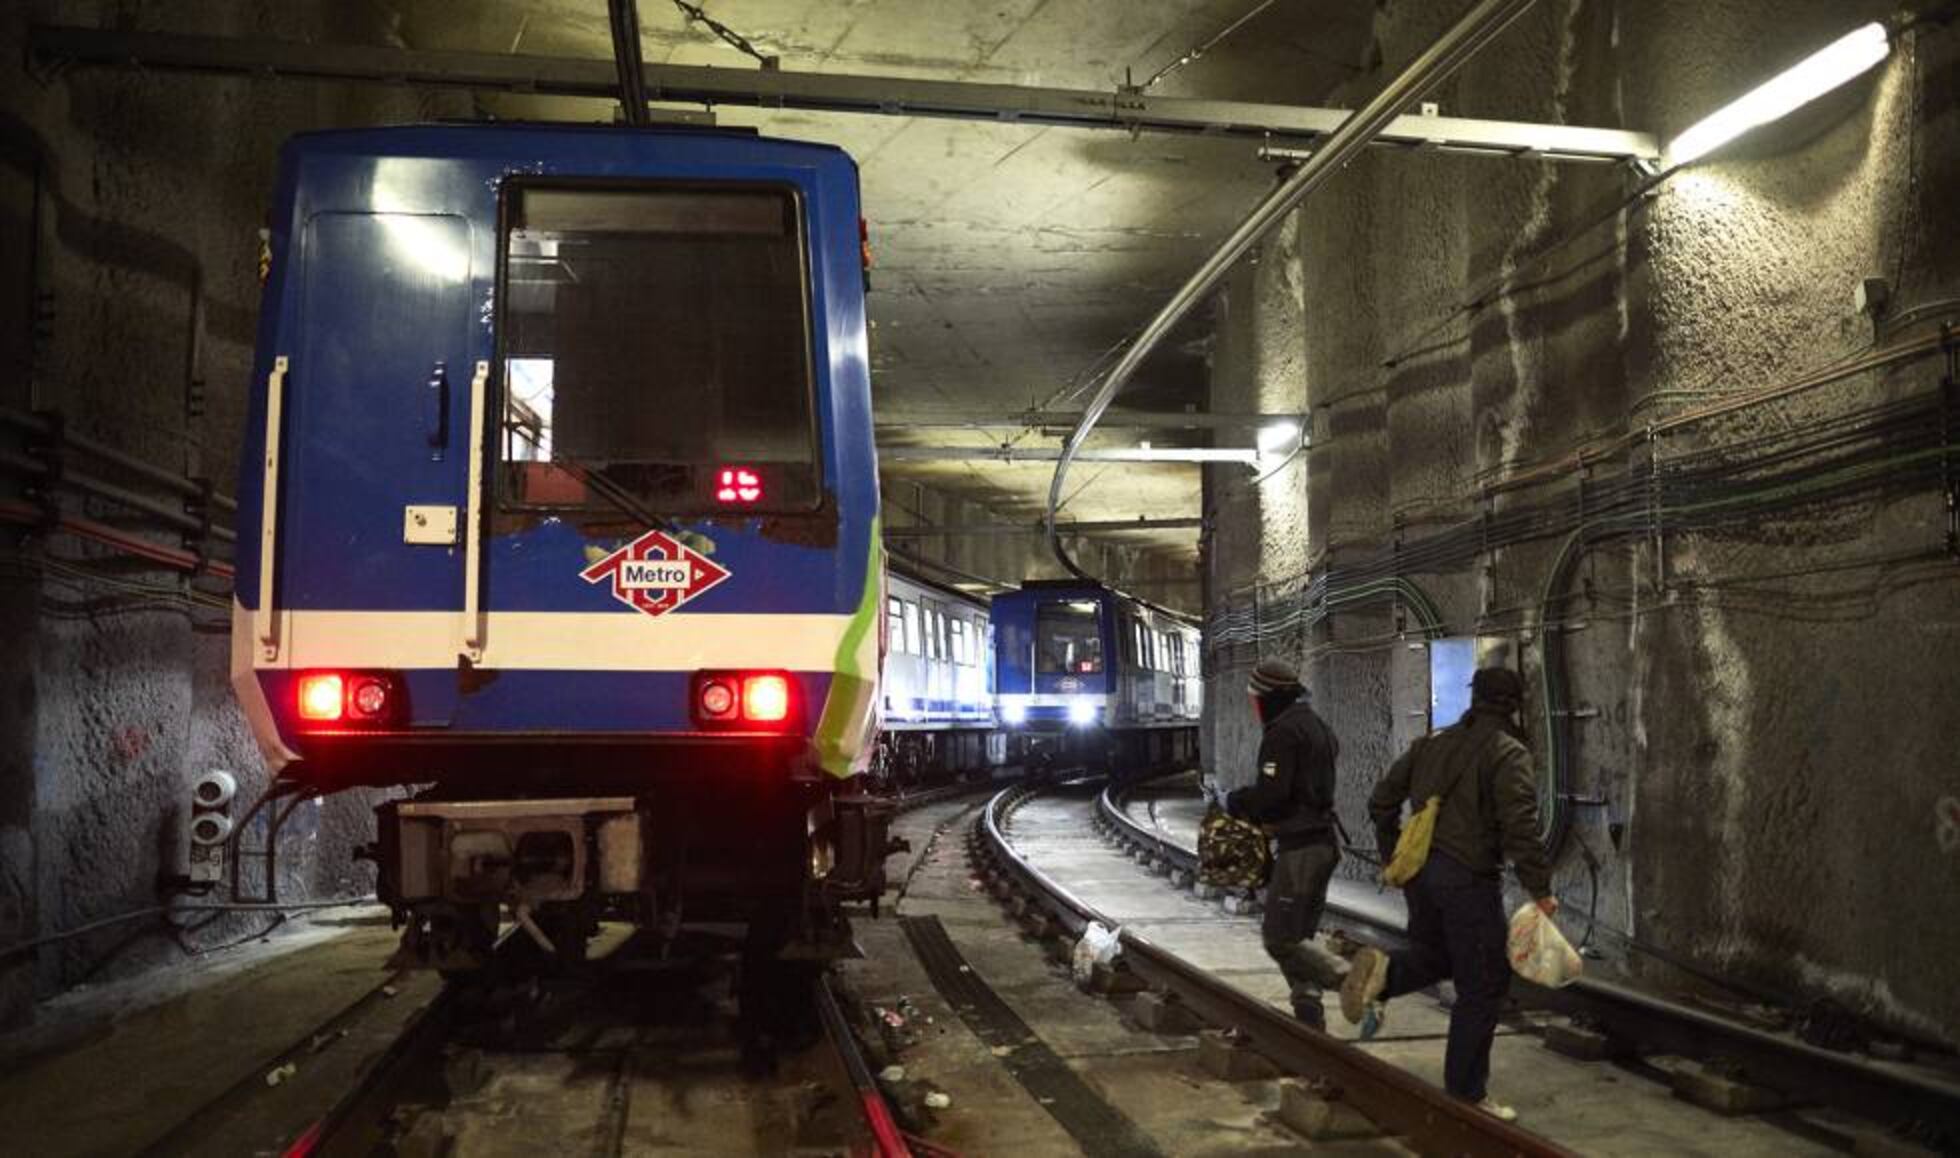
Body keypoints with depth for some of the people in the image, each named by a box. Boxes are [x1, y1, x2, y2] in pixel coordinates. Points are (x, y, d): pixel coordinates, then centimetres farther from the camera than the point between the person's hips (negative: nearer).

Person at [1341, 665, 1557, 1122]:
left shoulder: (1431, 744, 12)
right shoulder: (1509, 754, -8)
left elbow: (1381, 801, 14)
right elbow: (1520, 829, -18)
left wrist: (1394, 859, 22)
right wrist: (1540, 890, -12)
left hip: (1420, 871, 6)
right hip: (1468, 877, -6)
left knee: (1434, 957, 26)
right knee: (1482, 985, 6)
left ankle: (1383, 971, -6)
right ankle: (1467, 1093, 11)